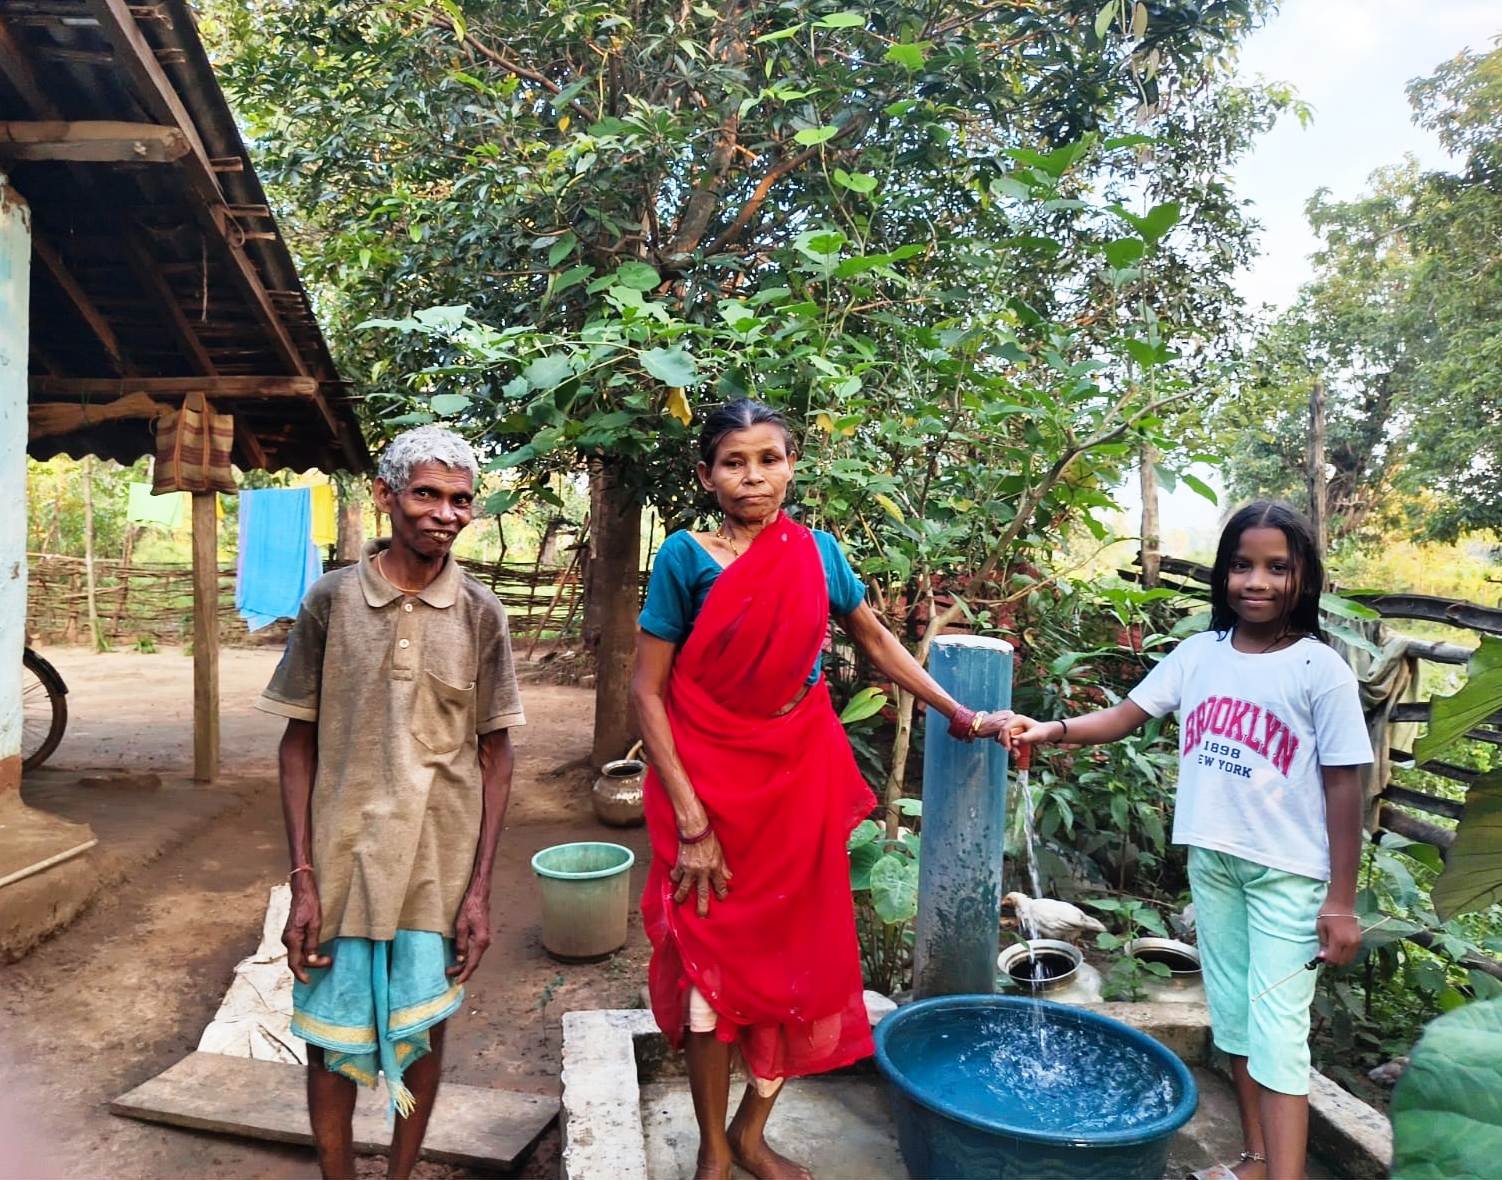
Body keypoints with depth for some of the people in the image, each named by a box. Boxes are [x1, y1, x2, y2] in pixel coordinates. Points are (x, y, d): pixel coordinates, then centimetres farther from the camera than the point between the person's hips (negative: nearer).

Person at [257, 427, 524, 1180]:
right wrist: (302, 879, -5)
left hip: (441, 866, 1)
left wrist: (479, 889, -2)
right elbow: (298, 744, 0)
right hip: (342, 861, 0)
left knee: (424, 1030, 14)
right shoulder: (331, 599, -5)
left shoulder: (481, 615, -3)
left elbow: (494, 755, 1)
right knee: (332, 1039, 11)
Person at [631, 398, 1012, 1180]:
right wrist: (691, 822, -15)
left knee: (800, 960, 11)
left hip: (800, 783, 4)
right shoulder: (685, 557, -11)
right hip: (711, 787, -3)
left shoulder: (817, 552, 0)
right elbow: (647, 691, -11)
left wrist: (961, 716, 12)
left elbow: (876, 643, 14)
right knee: (712, 965, 8)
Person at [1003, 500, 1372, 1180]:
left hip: (1288, 871, -5)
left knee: (1276, 1031, -6)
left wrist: (1340, 900, -10)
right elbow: (1127, 715, -1)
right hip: (1211, 858, 5)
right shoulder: (1199, 653, 0)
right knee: (1233, 1014, 17)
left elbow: (1344, 787, -9)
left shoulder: (1320, 669, -11)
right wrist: (1050, 730, -18)